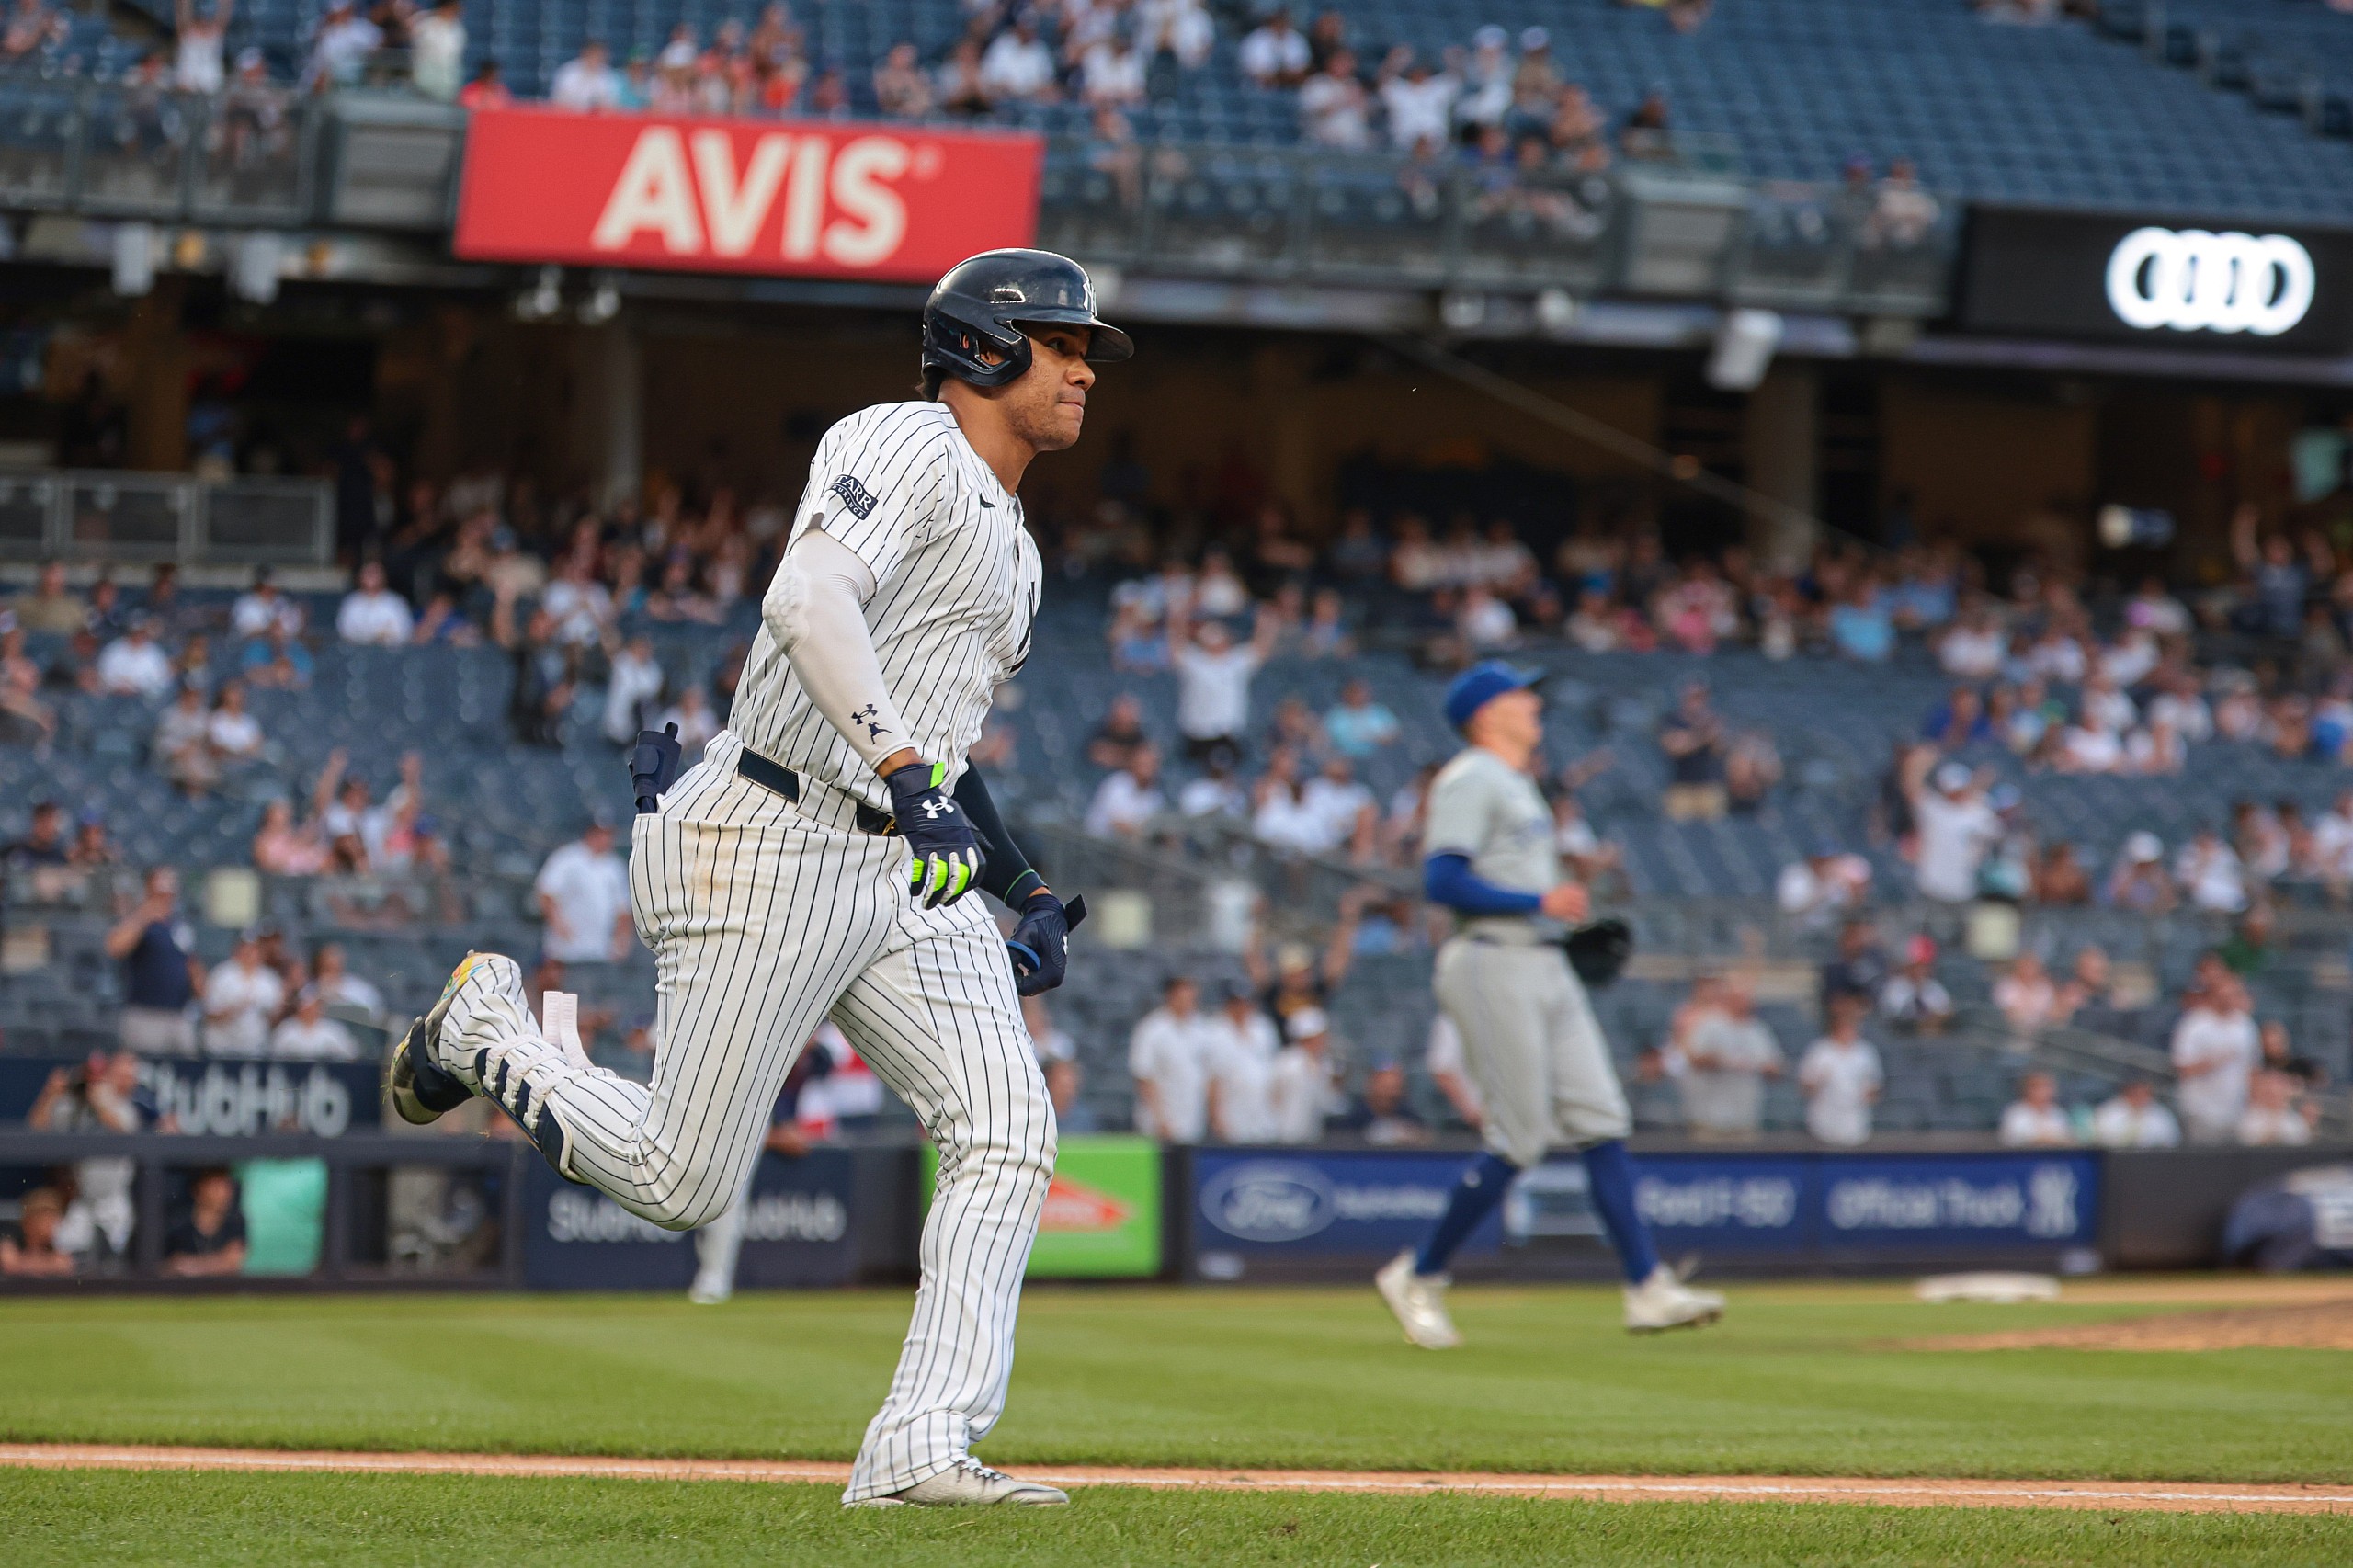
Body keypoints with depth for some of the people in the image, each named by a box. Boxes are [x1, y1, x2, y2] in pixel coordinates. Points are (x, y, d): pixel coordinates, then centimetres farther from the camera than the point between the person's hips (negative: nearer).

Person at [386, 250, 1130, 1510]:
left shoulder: (1010, 543, 22)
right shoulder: (903, 445, -9)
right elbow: (808, 601, -27)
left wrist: (1023, 890, 19)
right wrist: (906, 771, -35)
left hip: (907, 869, 9)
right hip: (773, 851, -9)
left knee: (1005, 1132, -10)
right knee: (677, 1184, -4)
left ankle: (921, 1447, -13)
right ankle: (485, 1027, 23)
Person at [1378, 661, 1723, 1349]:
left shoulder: (1516, 783, 20)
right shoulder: (1470, 779, -10)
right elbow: (1441, 880, -20)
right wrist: (1537, 903, -20)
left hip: (1545, 969, 10)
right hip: (1492, 964, -10)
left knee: (1602, 1123, 1)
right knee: (1520, 1139, -9)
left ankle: (1648, 1290, -2)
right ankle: (1417, 1277, 4)